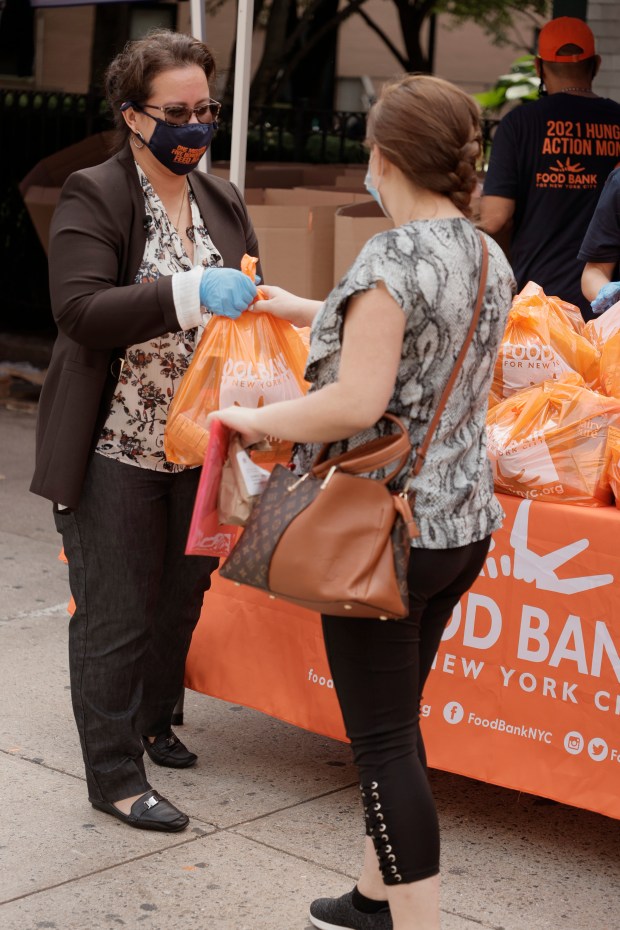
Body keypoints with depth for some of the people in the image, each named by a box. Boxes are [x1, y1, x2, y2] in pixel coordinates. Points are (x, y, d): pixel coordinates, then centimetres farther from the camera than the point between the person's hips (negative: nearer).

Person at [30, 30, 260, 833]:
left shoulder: (222, 202, 10)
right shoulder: (93, 198, -11)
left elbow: (242, 304, 21)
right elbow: (80, 310, -23)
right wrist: (192, 293, -32)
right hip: (116, 453, -7)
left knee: (180, 599, 19)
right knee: (116, 617, 1)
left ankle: (150, 721, 40)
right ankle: (113, 775, 13)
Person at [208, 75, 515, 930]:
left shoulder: (391, 261, -19)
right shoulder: (490, 260, 7)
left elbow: (357, 402, -24)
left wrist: (253, 417, -9)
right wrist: (303, 310, 26)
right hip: (464, 522, 9)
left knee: (382, 739, 1)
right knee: (396, 718, 20)